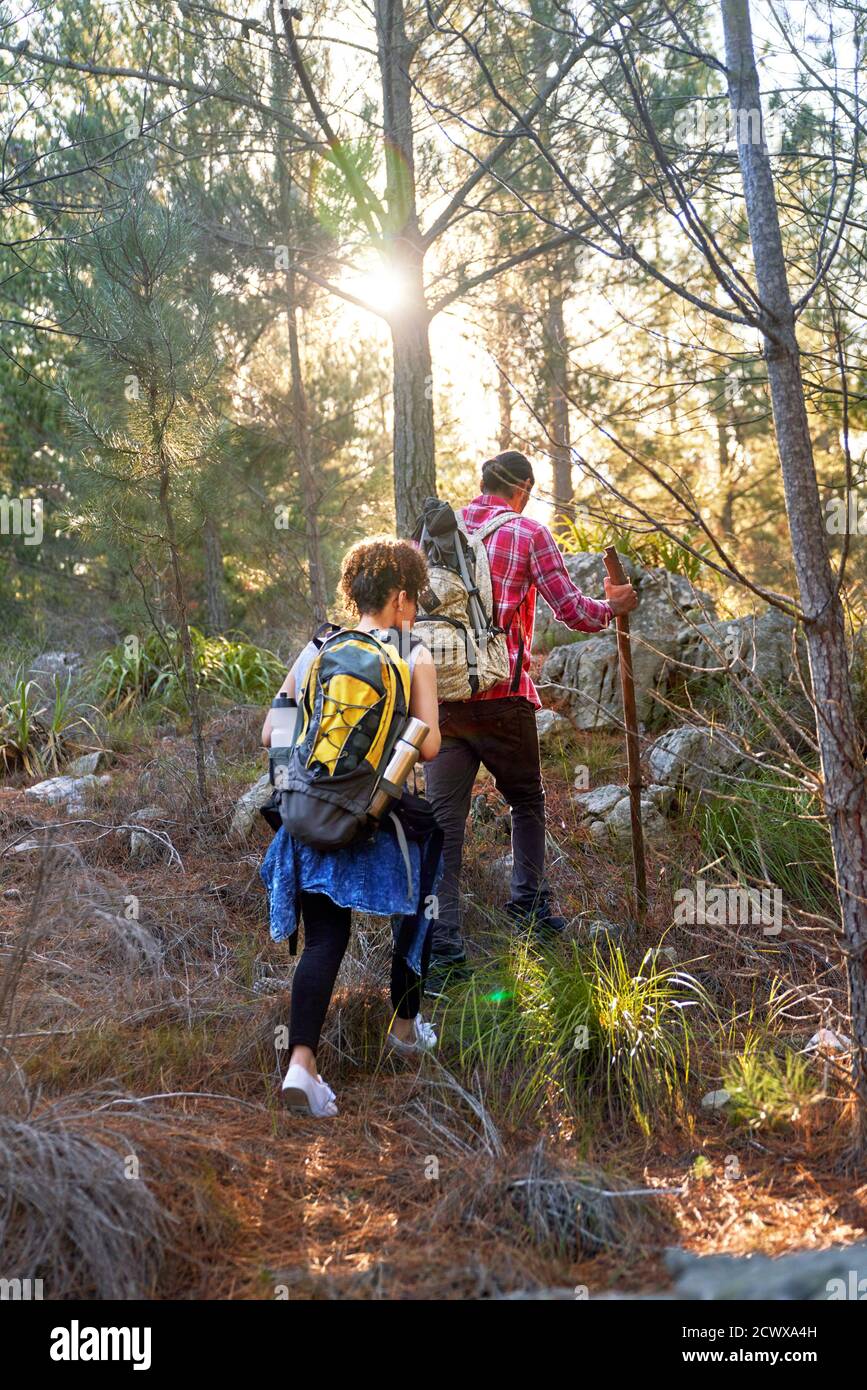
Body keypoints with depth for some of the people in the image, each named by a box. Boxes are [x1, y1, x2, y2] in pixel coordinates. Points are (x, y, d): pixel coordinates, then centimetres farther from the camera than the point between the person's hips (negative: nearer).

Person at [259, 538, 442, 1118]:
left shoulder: (314, 651, 6)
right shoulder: (415, 657, -4)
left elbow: (271, 735, 6)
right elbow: (429, 745, -10)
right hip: (385, 820, -2)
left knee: (323, 939, 5)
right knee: (416, 910, 24)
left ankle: (302, 1063, -10)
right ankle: (405, 1026, 39)